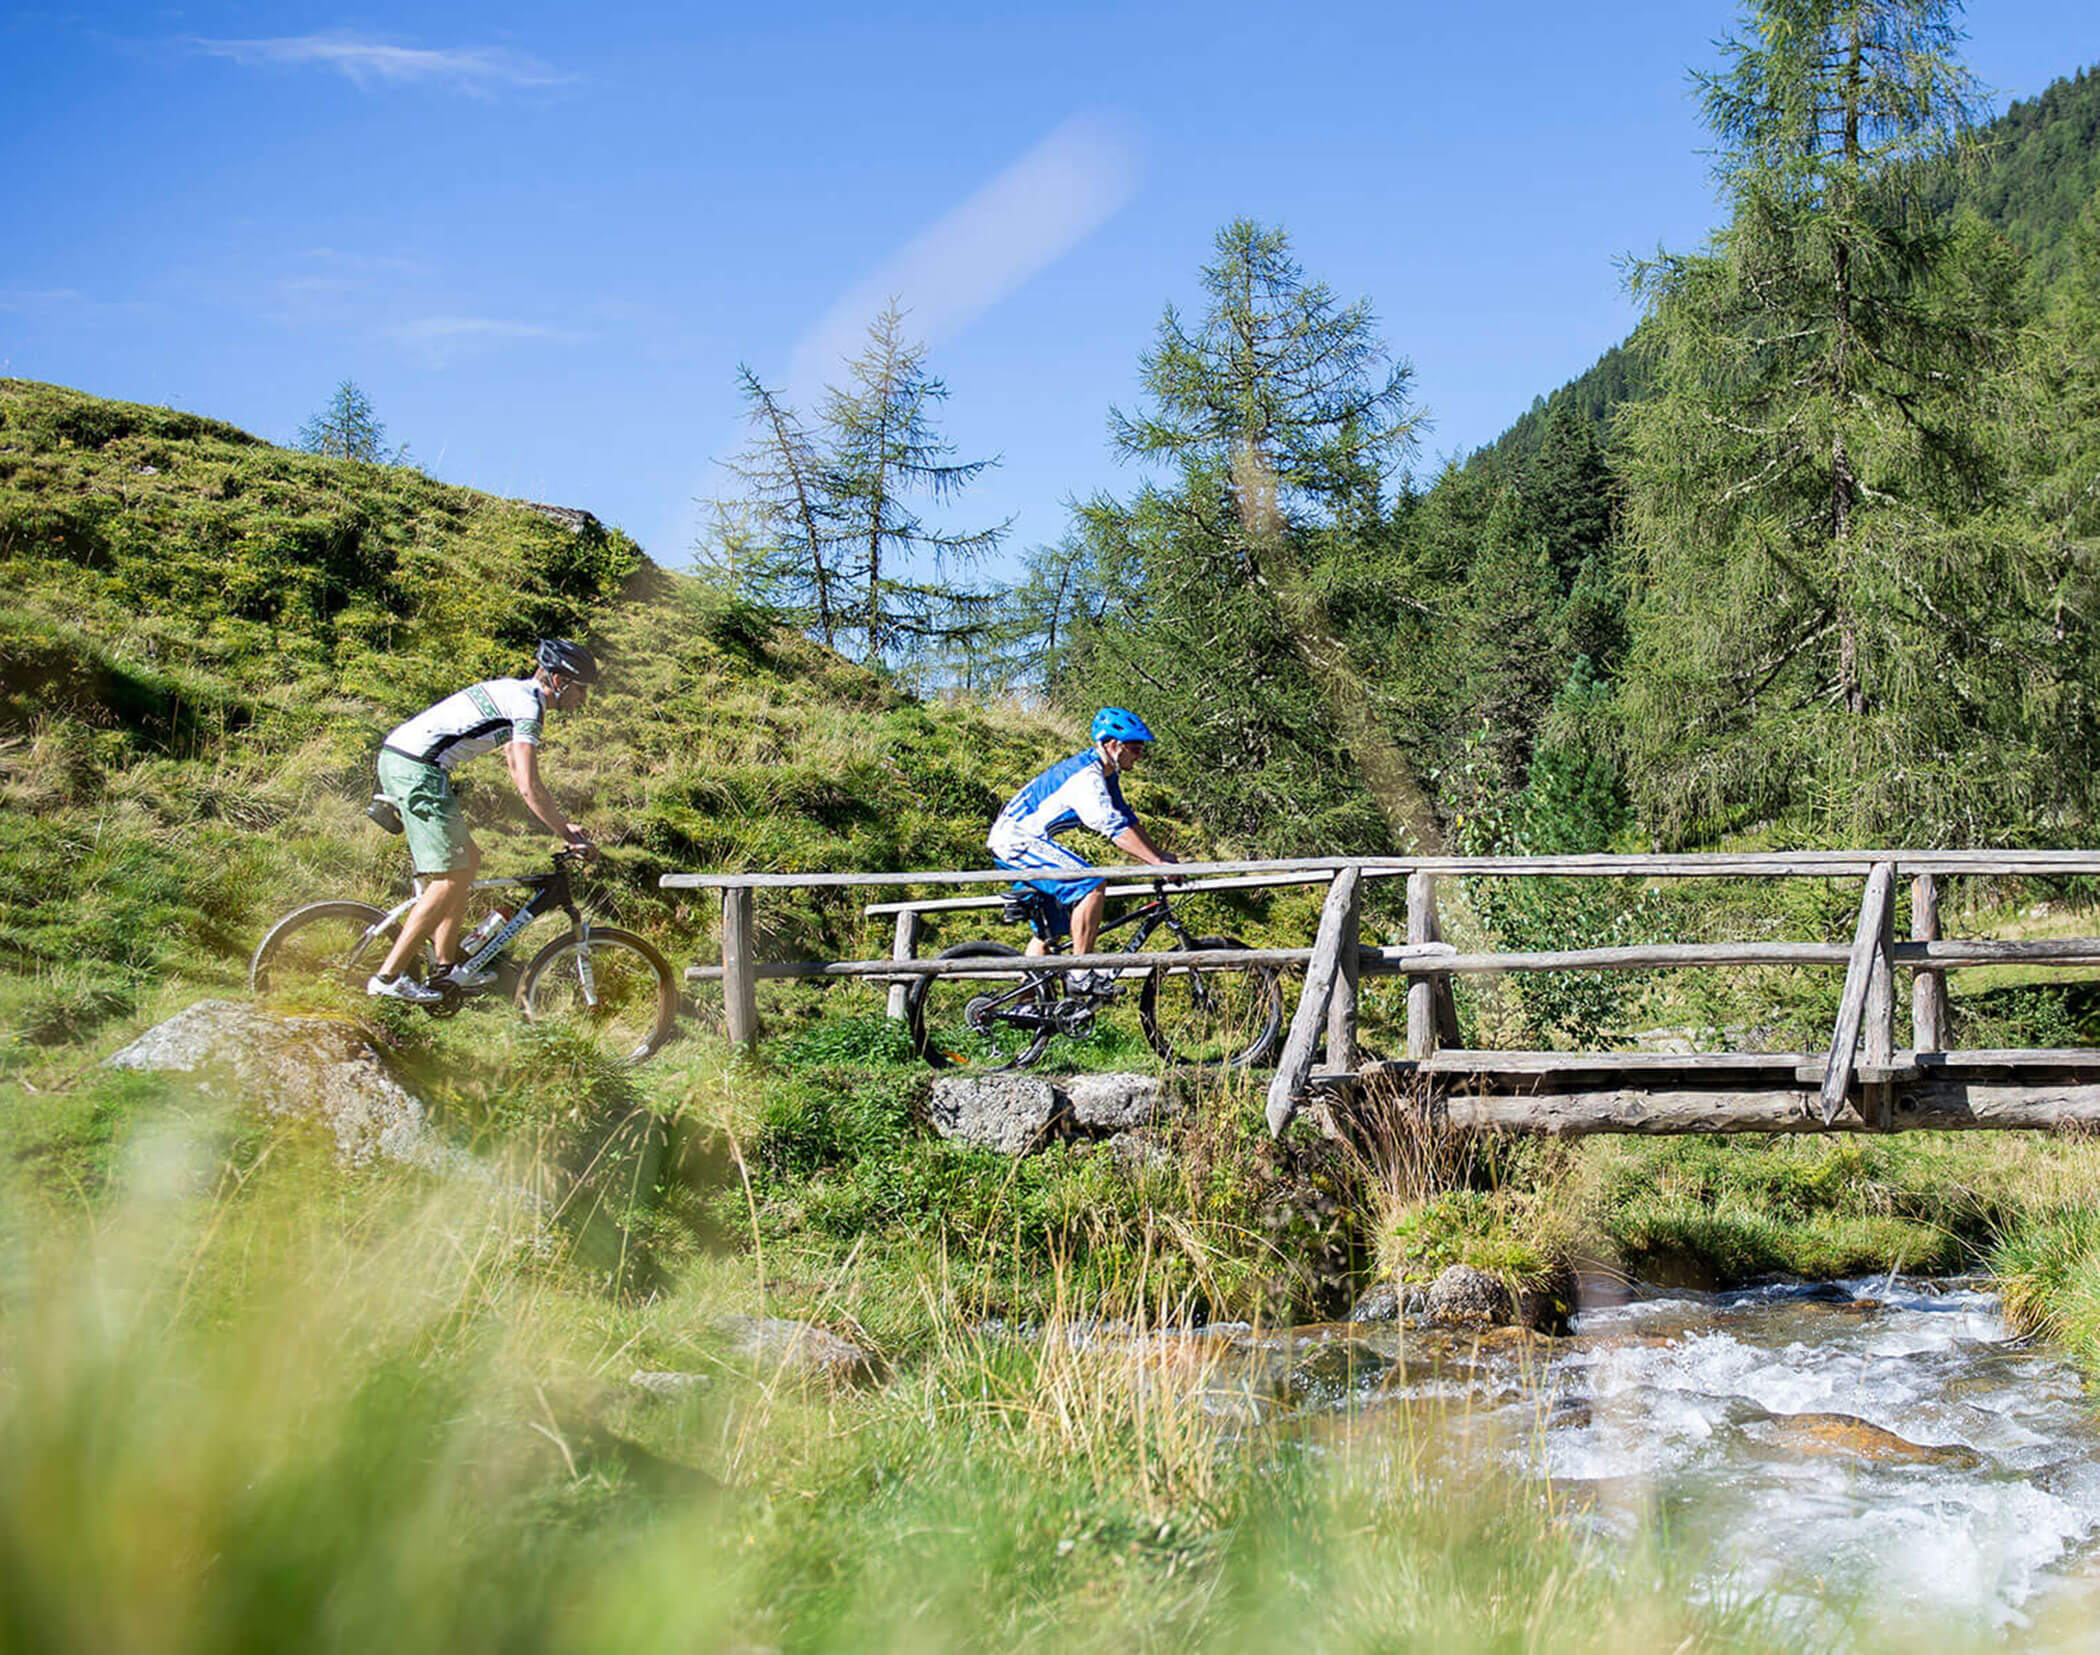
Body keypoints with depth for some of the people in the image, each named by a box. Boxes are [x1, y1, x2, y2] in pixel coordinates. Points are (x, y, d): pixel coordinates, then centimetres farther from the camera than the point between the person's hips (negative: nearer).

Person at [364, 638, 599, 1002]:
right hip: (417, 768, -10)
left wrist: (563, 822, 24)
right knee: (451, 877, -8)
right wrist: (568, 837, -7)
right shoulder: (527, 706, -10)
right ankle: (388, 976, -8)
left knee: (468, 858, 15)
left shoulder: (514, 693, 21)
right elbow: (529, 789, -15)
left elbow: (521, 778, 28)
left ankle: (446, 968, 17)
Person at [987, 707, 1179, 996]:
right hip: (1017, 840, -11)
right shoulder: (1085, 777, -23)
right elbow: (1114, 828, -30)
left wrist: (1161, 856, 6)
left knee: (1051, 928, 16)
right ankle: (1082, 975, -20)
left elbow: (1126, 820, 14)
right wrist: (1158, 862, -32)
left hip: (1013, 843, 11)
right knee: (1092, 883, -23)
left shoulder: (1106, 774, 9)